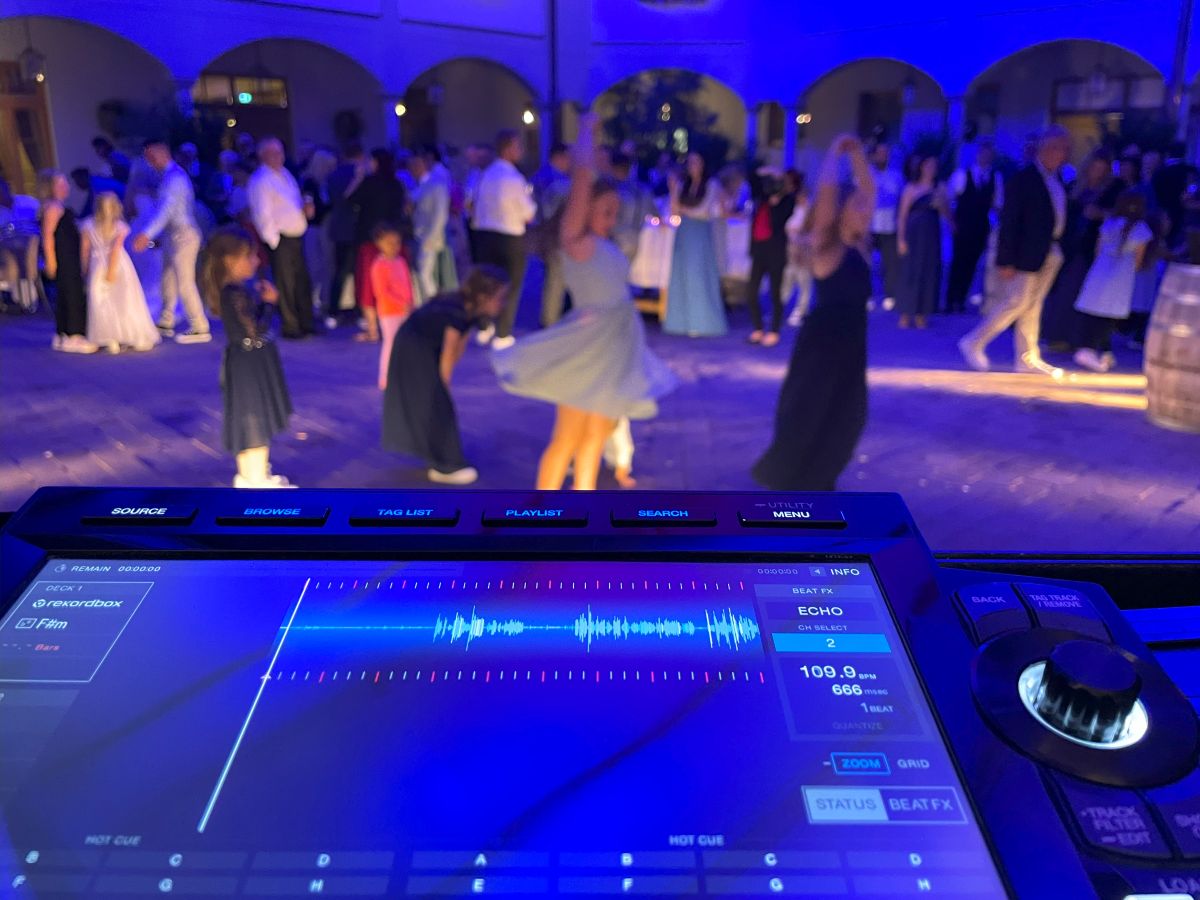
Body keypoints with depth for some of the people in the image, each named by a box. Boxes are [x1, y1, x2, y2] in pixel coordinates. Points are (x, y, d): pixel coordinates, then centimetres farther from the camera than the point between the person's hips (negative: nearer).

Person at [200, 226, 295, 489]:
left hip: (253, 364, 10)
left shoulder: (241, 288, 6)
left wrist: (260, 297, 0)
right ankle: (256, 482, 12)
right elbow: (254, 331, -25)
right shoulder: (234, 294, -23)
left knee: (253, 420, 19)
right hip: (249, 365, -10)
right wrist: (269, 302, -15)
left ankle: (250, 475, 32)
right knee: (254, 421, 1)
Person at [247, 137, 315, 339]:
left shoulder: (286, 175, 15)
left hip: (296, 237, 8)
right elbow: (263, 214, -16)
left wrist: (305, 209, 4)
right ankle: (290, 327, 8)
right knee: (285, 285, -2)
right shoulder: (260, 181, -11)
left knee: (303, 282, 13)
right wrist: (273, 240, -17)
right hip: (280, 239, -8)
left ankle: (306, 324, 24)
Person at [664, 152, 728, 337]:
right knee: (682, 277, 1)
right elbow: (674, 211, 7)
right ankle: (684, 321, 6)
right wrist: (673, 190, 0)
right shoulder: (682, 186, 12)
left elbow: (707, 211, -1)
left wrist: (685, 210, 4)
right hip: (684, 235, 4)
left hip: (701, 235, -4)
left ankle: (702, 322, -3)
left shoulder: (712, 186, 2)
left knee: (699, 278, -6)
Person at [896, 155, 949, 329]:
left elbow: (945, 215, 12)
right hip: (913, 235, -3)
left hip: (932, 236, 4)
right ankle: (906, 314, 4)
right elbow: (902, 216, -3)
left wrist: (940, 204, -8)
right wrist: (901, 239, -9)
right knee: (910, 272, -3)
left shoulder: (939, 189, 9)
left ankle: (921, 314, 9)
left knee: (929, 273, 2)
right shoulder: (910, 188, -1)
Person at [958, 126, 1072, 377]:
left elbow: (1059, 214, 17)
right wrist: (1006, 261, -19)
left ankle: (1028, 358, 16)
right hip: (1028, 253, -8)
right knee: (1016, 302, -6)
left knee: (1033, 305, 11)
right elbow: (1009, 221, -16)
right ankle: (974, 342, 7)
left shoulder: (1056, 180, 11)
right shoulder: (1023, 179, -13)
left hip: (1049, 255, 8)